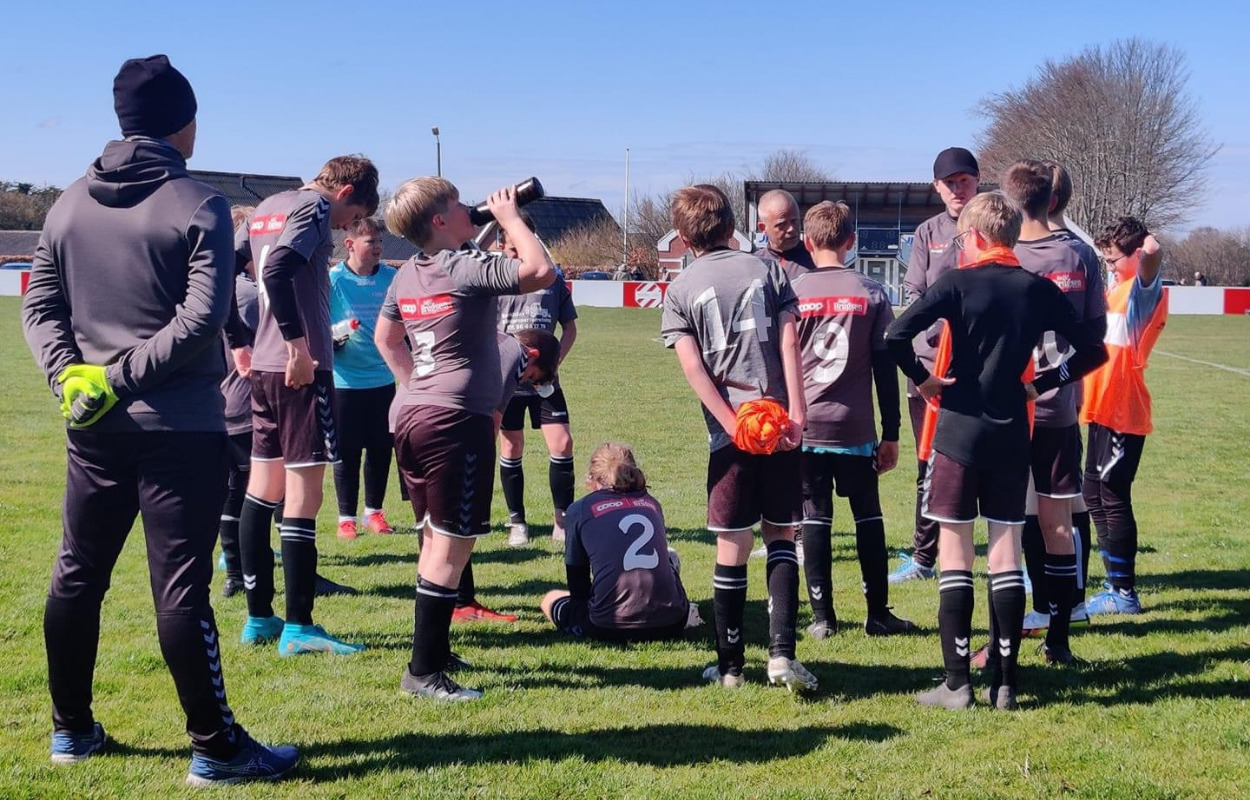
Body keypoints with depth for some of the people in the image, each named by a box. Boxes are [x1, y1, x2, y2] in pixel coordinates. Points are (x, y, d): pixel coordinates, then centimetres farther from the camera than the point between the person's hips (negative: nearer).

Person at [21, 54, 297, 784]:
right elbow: (201, 319, -17)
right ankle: (217, 749, 5)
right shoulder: (199, 205, -8)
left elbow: (40, 305, 8)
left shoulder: (70, 204, 10)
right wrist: (121, 379, -13)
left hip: (96, 428, 6)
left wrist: (70, 372, -3)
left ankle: (72, 729, 26)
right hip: (181, 427, -6)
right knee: (181, 588, -3)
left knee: (77, 576, 15)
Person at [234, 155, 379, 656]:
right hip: (301, 369, -9)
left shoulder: (267, 207, 18)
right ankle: (298, 628, -3)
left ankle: (259, 618, 18)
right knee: (304, 493, -6)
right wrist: (298, 345, -22)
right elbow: (278, 271, -25)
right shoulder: (315, 207, -8)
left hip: (263, 367, 9)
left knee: (263, 489, 11)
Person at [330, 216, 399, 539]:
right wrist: (331, 337, -22)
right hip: (345, 381, -3)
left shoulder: (391, 277, 1)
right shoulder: (332, 280, -8)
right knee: (347, 452, 3)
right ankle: (346, 517, 14)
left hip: (384, 379, 3)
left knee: (381, 449, 8)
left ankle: (374, 512, 24)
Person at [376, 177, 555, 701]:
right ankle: (423, 671, -4)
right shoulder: (467, 269, -13)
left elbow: (385, 337, 26)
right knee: (452, 546, -5)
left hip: (414, 416, 9)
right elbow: (541, 272, -21)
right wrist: (510, 218, -7)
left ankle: (433, 650, 29)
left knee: (436, 539, 19)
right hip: (458, 421, -9)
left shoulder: (406, 275, 12)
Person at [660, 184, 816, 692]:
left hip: (730, 432, -1)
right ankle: (782, 651, -1)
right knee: (781, 538, 12)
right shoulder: (769, 272, 9)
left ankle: (730, 664, 16)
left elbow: (693, 367, -6)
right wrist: (796, 414, -5)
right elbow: (789, 343, -1)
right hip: (779, 424, 1)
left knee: (732, 549, 7)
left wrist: (733, 424, -9)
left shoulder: (681, 290, 5)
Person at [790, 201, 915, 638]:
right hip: (855, 428, 0)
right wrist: (891, 434, 7)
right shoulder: (872, 293, 2)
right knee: (868, 516, 9)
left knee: (814, 519, 4)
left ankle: (822, 616, 6)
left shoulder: (791, 292, 0)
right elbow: (886, 369, 2)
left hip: (804, 424, 0)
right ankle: (878, 613, 11)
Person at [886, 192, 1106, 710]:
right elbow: (1092, 352, 8)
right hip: (1012, 437, 4)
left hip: (959, 432, -4)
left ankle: (957, 683, 4)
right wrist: (1041, 384, 11)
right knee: (1006, 555, 9)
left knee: (954, 555, 3)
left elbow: (897, 335, -19)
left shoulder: (958, 283, -7)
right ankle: (1005, 682, 12)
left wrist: (922, 379, -5)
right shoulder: (1039, 290, 5)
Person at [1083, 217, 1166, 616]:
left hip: (1124, 412, -10)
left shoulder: (1145, 289, -12)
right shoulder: (1120, 289, 15)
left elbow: (1154, 252, -35)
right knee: (1095, 494, 15)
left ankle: (1125, 593, 2)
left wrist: (1149, 243, -20)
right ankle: (1117, 583, 24)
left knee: (1113, 498, -5)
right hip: (1104, 409, 10)